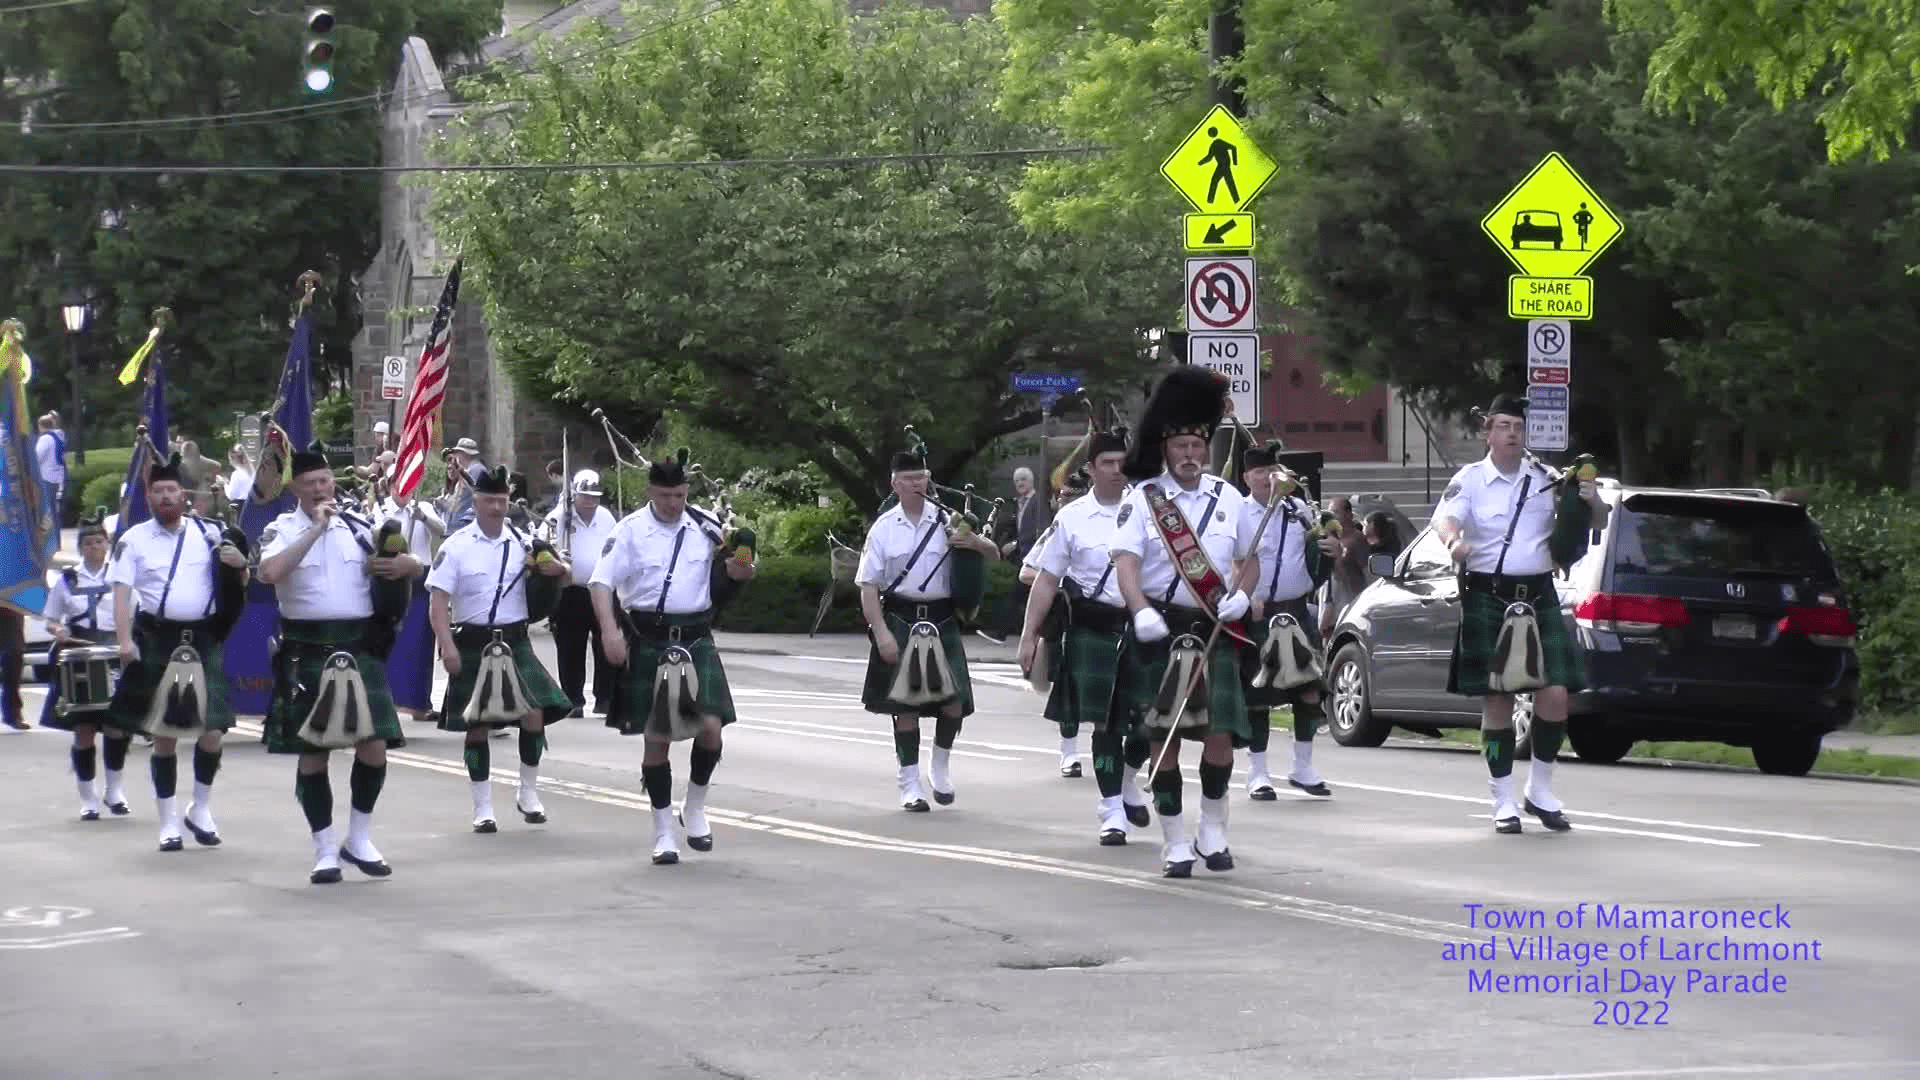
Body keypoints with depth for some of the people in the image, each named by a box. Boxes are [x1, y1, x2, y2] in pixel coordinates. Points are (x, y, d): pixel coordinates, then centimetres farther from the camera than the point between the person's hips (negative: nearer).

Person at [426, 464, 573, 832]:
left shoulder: (522, 542, 3)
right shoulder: (456, 547, -6)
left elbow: (559, 569, 12)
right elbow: (438, 602, -9)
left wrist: (556, 568, -13)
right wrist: (447, 646, -20)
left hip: (515, 642, 2)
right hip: (472, 644, -2)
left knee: (534, 712, -9)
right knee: (477, 726, 3)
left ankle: (528, 793, 10)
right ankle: (483, 808, 12)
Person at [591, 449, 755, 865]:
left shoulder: (705, 526, 3)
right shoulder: (630, 530, -5)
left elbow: (730, 568, 18)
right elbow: (601, 581, -10)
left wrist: (739, 570, -7)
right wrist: (609, 629, -24)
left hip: (696, 640, 2)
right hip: (648, 641, -2)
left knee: (710, 725, -12)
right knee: (656, 738, 3)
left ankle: (695, 807, 13)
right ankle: (663, 833, 15)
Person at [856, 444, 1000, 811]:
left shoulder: (946, 522, 3)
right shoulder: (884, 528, 0)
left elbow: (995, 554, 8)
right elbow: (868, 585, -1)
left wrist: (975, 542, -15)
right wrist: (881, 632, -11)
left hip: (942, 624, 1)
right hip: (900, 622, -1)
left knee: (954, 699, -6)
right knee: (905, 704, 2)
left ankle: (941, 767, 19)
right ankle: (910, 784, 12)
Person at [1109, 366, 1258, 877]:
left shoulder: (1227, 498, 8)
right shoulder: (1142, 499, -2)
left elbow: (1248, 560, 17)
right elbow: (1126, 561, -14)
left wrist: (1241, 595, -5)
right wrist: (1141, 611, -31)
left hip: (1215, 631, 2)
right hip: (1160, 630, -2)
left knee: (1221, 733, -4)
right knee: (1165, 738, 0)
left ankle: (1213, 830, 15)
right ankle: (1176, 843, 7)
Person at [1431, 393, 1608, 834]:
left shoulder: (1546, 480, 10)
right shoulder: (1471, 480, 1)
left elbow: (1595, 523, 16)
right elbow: (1444, 516, -17)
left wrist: (1592, 501, -8)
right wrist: (1453, 539, -40)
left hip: (1538, 596, 3)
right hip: (1488, 598, -3)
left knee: (1555, 694, -5)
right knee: (1497, 699, 0)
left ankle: (1540, 790, 12)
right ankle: (1503, 801, 8)